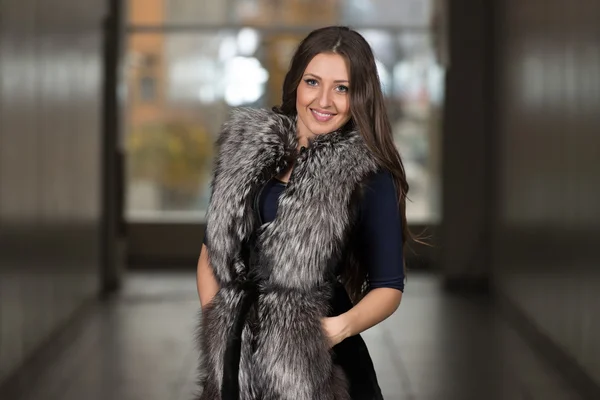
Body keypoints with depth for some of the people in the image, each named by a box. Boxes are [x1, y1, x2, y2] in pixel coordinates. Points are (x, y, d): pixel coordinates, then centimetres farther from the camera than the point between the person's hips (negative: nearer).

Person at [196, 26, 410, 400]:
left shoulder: (370, 177, -7)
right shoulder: (245, 148, 3)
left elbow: (388, 286, -5)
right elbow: (214, 248, 10)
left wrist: (343, 326, -23)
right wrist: (215, 324, -3)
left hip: (319, 362, -3)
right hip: (236, 356, 3)